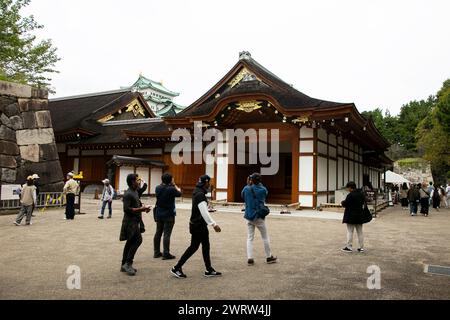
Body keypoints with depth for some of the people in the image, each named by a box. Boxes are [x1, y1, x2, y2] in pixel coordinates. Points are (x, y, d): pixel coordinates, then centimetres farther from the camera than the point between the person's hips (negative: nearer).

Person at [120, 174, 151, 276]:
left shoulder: (135, 192, 15)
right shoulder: (128, 194, -16)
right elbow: (127, 209, -23)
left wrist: (143, 208, 6)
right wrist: (141, 209, -22)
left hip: (135, 221, 10)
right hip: (130, 222, -10)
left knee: (130, 242, 13)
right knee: (138, 240, -16)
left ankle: (125, 265, 22)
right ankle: (128, 263, -8)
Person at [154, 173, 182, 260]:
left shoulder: (158, 188, -1)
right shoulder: (171, 189, -17)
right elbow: (179, 193, -1)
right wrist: (174, 185, 8)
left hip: (159, 214, 6)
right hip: (168, 215, -6)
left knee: (158, 233, 13)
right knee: (167, 234, -3)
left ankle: (156, 252, 21)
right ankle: (166, 254, 0)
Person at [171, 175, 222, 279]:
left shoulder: (198, 192, 9)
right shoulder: (200, 195, -23)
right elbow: (204, 213, -29)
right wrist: (214, 224, -30)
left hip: (201, 225, 10)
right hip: (198, 226, -10)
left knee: (205, 246, 13)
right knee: (193, 247, 0)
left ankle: (209, 270, 21)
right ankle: (176, 268, 10)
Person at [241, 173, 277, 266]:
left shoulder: (246, 189, -8)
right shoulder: (263, 190, -10)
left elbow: (242, 196, 13)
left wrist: (248, 185, 14)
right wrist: (259, 183, 12)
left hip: (249, 217, 2)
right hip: (259, 217, -1)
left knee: (250, 238, 8)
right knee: (265, 237, 12)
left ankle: (250, 258, 1)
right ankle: (269, 257, 23)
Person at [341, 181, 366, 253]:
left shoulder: (350, 195, -19)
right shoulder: (361, 194, 6)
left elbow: (345, 204, -17)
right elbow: (362, 203, 15)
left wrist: (343, 202, 3)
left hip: (351, 216, -7)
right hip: (359, 216, 7)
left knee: (350, 232, 2)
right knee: (360, 232, 12)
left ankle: (349, 247, 4)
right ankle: (361, 248, 16)